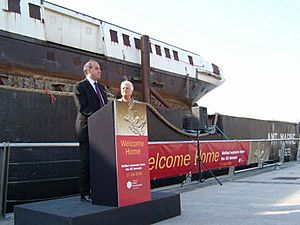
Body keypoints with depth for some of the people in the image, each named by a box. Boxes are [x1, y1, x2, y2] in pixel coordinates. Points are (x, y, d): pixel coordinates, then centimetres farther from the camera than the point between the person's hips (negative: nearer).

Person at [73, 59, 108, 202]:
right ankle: (85, 194, 4)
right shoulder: (80, 86, -1)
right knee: (86, 162, -3)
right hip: (87, 129, -6)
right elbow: (83, 107, -12)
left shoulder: (101, 87, 21)